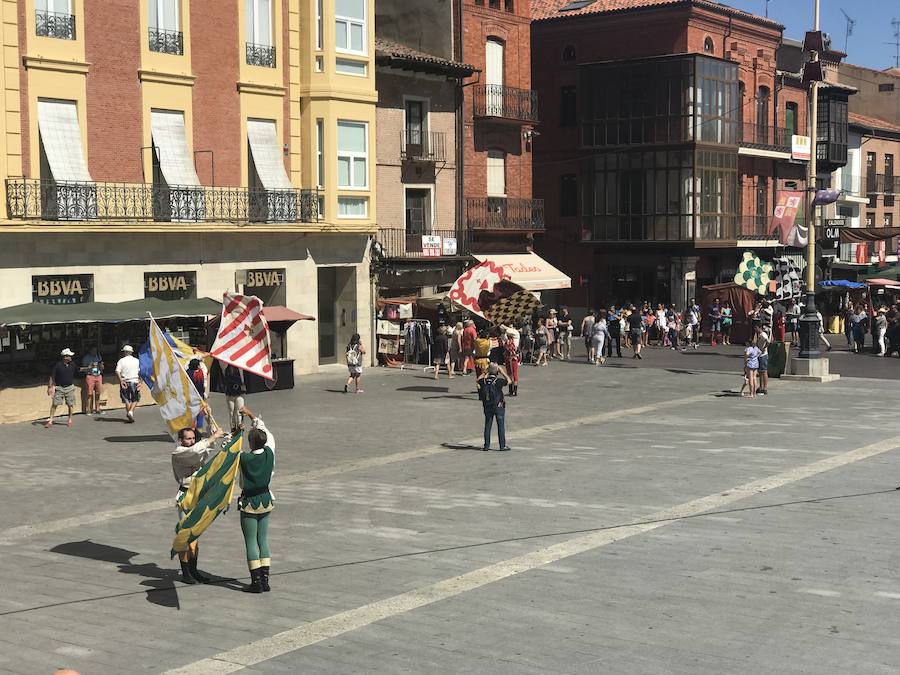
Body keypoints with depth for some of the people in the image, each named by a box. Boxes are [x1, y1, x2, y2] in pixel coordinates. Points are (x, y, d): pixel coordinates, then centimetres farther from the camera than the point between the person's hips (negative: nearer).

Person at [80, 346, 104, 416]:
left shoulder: (98, 356, 17)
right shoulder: (86, 358, 3)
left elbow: (102, 368, 20)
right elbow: (82, 369, 2)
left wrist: (101, 365, -2)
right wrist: (89, 367, -14)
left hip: (98, 376, 4)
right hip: (90, 376, -4)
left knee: (98, 394, 1)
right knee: (90, 394, -6)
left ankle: (97, 409, 8)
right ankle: (89, 410, -4)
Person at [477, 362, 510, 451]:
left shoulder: (484, 381, -5)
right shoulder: (498, 381, -17)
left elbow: (478, 380, 17)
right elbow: (508, 380, -3)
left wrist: (485, 373, 14)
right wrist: (502, 371, 0)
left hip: (487, 407, 4)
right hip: (498, 406, -4)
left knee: (487, 426, 12)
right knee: (501, 426, 5)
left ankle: (486, 445, 13)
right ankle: (502, 445, 7)